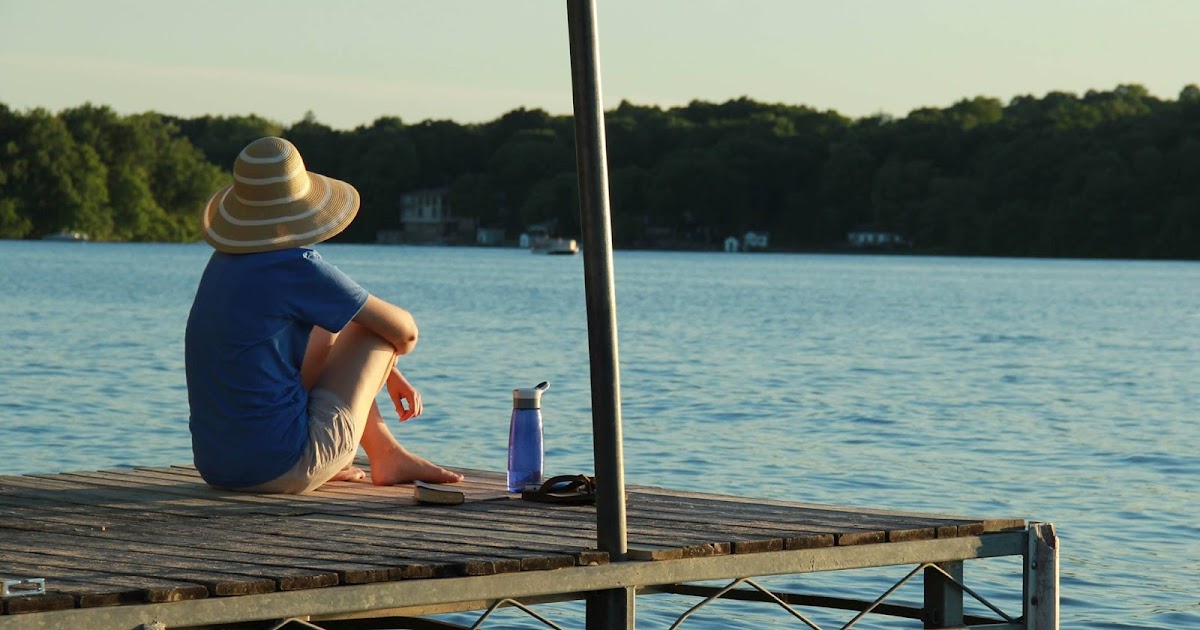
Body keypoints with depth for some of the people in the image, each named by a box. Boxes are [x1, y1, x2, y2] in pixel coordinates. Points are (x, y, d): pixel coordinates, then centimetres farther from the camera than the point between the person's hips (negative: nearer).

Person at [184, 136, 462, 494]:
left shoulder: (226, 259, 9)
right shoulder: (296, 268, -15)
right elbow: (404, 330, -4)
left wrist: (387, 373, 28)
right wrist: (385, 360, 19)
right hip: (281, 470, -8)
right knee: (378, 326, 4)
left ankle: (387, 454, 30)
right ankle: (387, 458, 22)